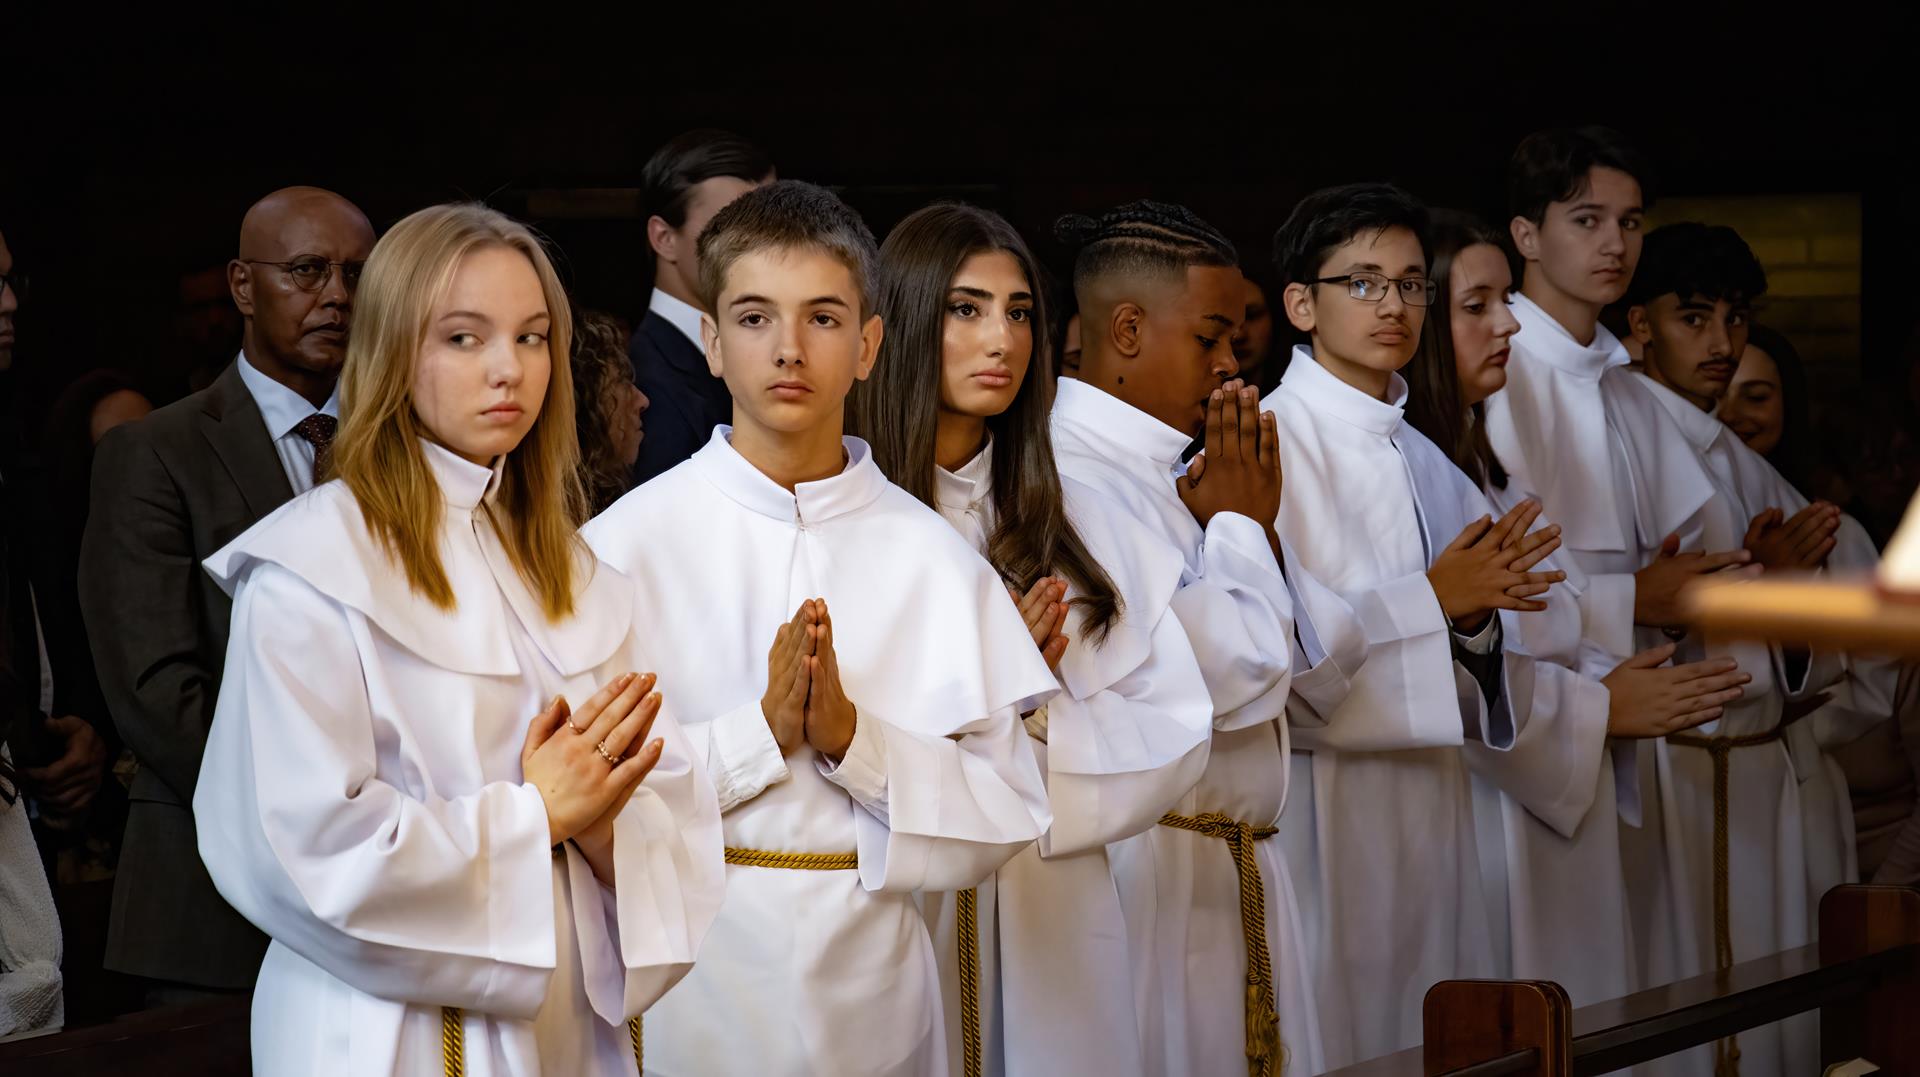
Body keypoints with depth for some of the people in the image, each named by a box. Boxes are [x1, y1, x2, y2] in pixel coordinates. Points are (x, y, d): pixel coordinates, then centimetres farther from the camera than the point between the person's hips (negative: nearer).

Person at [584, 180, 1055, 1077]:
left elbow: (1005, 820, -1)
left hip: (869, 973, 2)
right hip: (689, 975, -2)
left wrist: (854, 739, -15)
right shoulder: (629, 540, -3)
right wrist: (761, 731, -18)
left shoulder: (933, 558, 2)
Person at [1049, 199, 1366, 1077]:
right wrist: (1238, 525, -5)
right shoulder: (1072, 477, -15)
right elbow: (1234, 675, -22)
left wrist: (1258, 527, 0)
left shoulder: (1168, 476, 15)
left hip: (1237, 871, 9)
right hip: (1146, 874, -9)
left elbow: (1333, 667, 14)